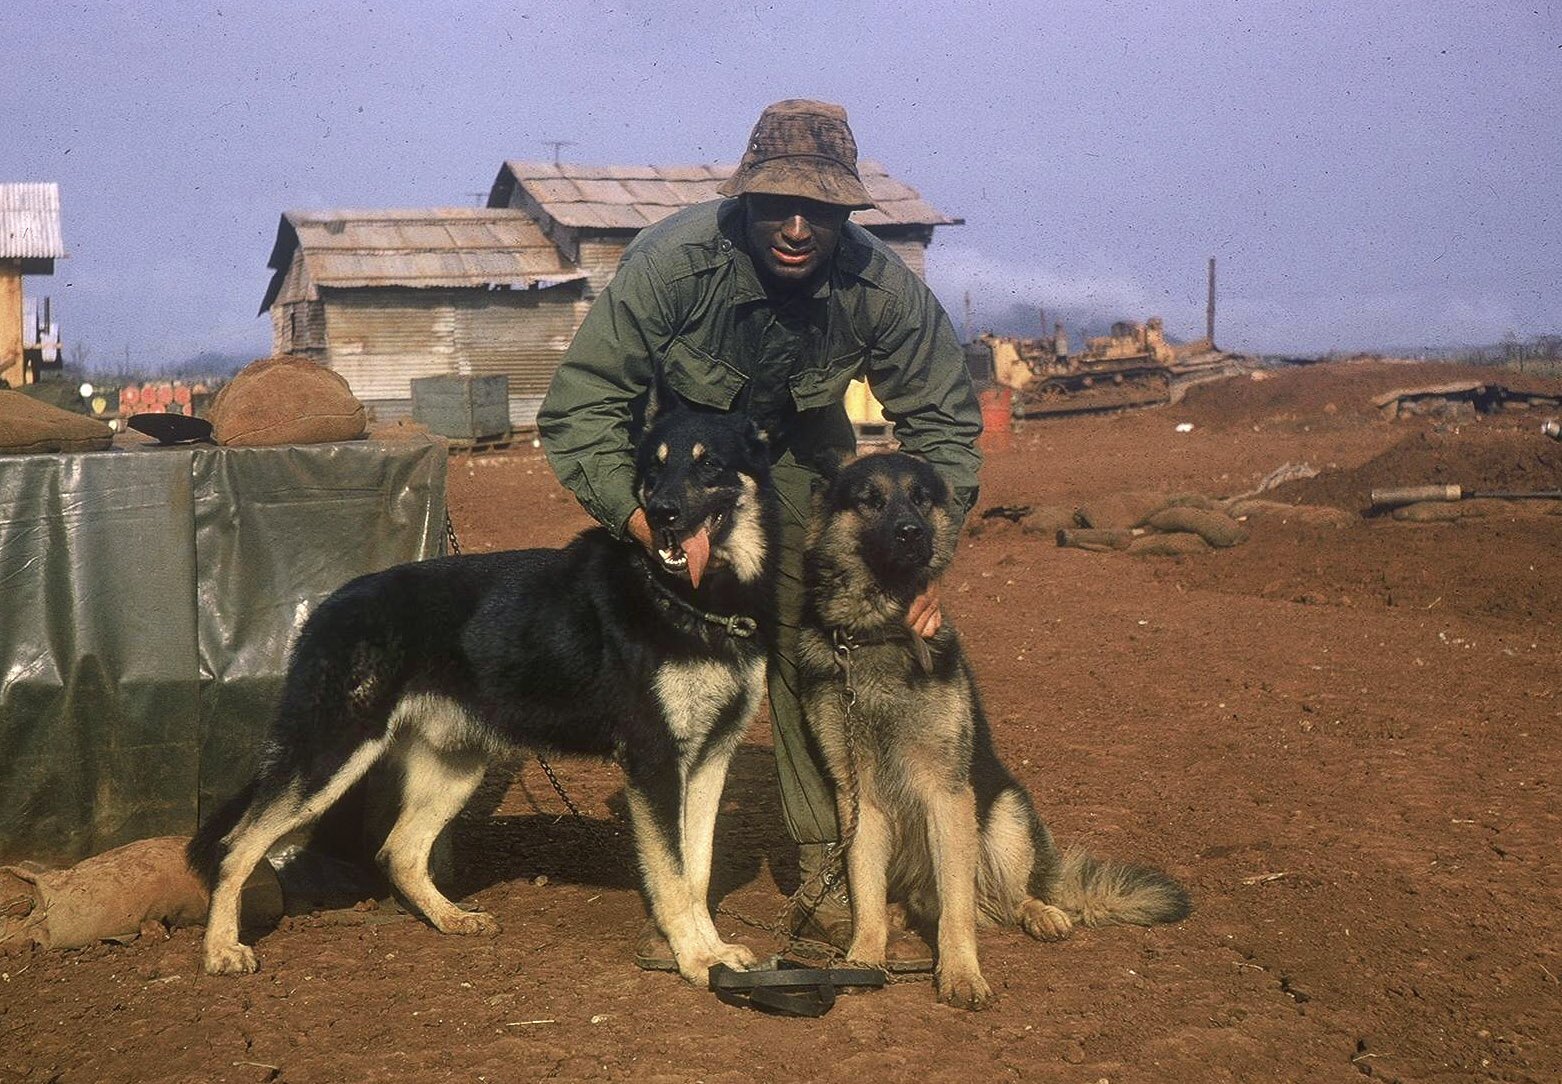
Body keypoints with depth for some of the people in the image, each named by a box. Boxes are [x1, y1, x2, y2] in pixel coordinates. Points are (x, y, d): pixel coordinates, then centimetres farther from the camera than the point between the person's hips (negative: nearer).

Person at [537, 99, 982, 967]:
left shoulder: (881, 284, -25)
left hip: (797, 454, 2)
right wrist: (647, 523, -40)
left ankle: (831, 885, 4)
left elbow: (944, 419, -11)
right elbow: (578, 408, -28)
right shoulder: (673, 261, -32)